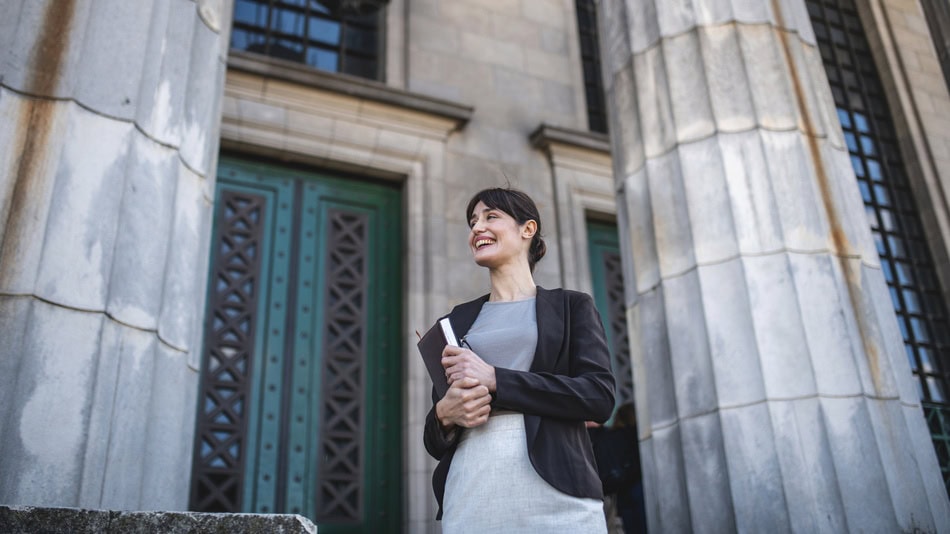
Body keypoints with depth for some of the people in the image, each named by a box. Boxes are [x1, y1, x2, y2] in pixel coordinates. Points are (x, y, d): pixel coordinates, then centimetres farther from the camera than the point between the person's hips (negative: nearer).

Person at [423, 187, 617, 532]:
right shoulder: (457, 321, 15)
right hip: (470, 495, 3)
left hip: (557, 493, -2)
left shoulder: (571, 306, 8)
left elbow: (600, 397, -7)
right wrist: (445, 414, -7)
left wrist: (494, 379, -12)